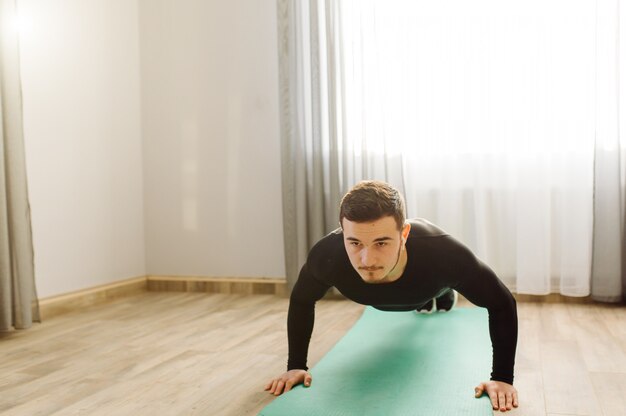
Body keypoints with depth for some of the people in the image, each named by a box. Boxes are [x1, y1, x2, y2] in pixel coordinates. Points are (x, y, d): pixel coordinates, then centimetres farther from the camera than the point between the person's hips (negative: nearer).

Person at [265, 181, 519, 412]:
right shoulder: (327, 256, -46)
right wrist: (296, 365, -20)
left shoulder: (444, 254, -51)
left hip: (433, 285, -1)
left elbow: (502, 303, -32)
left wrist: (502, 378, -33)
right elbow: (301, 300, -22)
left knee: (444, 305, 37)